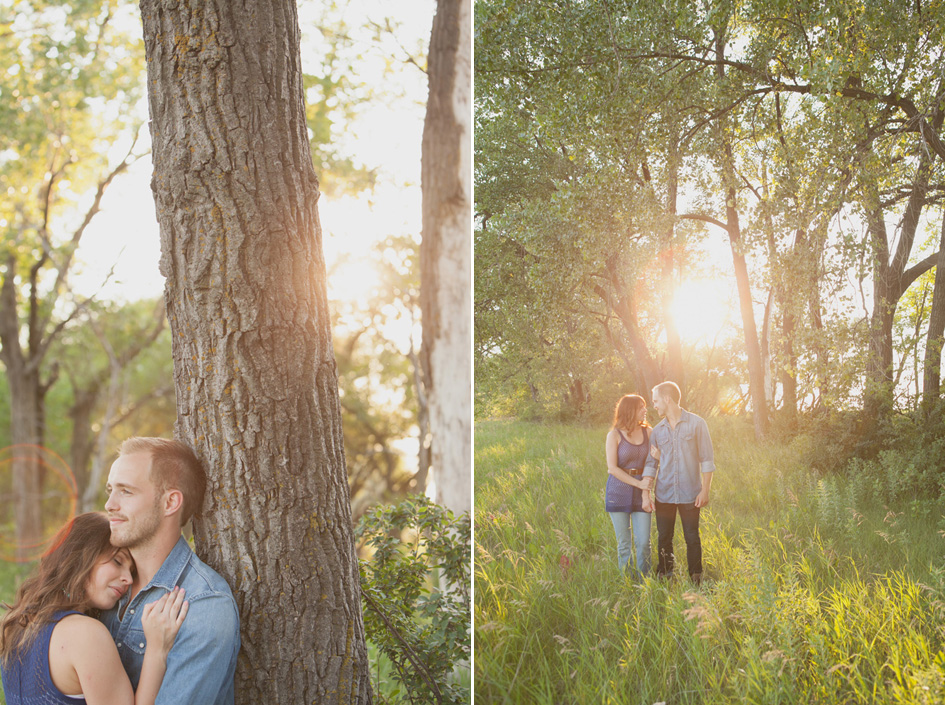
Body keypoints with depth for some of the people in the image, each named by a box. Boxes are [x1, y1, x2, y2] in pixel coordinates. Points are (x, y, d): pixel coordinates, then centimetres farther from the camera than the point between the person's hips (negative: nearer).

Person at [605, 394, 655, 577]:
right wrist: (638, 484, -13)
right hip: (618, 492, -2)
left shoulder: (647, 432, 5)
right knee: (624, 543, 4)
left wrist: (646, 493, -10)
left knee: (643, 542, -2)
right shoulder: (615, 435, -5)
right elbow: (612, 468, -10)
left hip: (640, 493, 2)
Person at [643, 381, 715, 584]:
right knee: (663, 538, 8)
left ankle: (696, 580, 16)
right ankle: (663, 579, 20)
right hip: (664, 494, 3)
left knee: (692, 538, 4)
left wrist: (705, 490, -7)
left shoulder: (696, 424, -3)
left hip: (689, 494, -3)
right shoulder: (658, 430, 8)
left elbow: (707, 460, -2)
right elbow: (650, 462, 10)